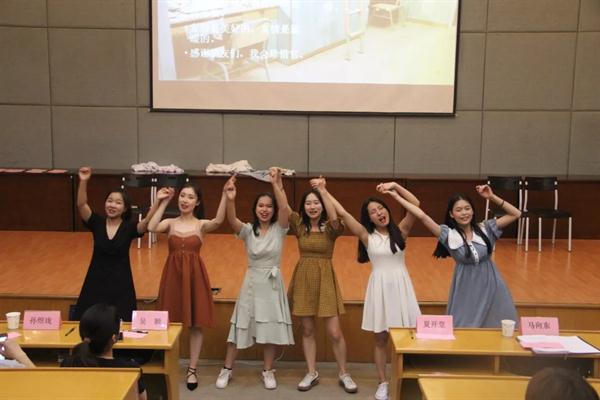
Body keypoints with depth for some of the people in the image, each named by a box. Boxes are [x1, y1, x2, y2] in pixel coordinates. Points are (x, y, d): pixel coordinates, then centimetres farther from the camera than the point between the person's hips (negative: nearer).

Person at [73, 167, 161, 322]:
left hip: (120, 282, -1)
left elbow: (148, 223, -25)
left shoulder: (129, 227, -6)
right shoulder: (97, 223, -2)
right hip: (96, 281, 1)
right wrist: (83, 181, -32)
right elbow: (81, 205, -17)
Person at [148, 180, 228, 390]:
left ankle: (192, 370, 17)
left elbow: (218, 221, -22)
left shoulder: (201, 225, 0)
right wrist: (162, 203, -13)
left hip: (194, 275, -1)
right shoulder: (170, 223, 4)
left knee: (196, 324, 4)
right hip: (173, 274, 1)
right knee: (170, 323, 6)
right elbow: (151, 227, -17)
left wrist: (225, 196, -33)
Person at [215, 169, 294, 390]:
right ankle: (227, 369, 21)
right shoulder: (248, 230, -4)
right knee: (241, 326, 6)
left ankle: (268, 371, 23)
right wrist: (230, 200, -45)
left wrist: (277, 185, -38)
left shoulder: (279, 229, -5)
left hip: (273, 283, 0)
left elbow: (286, 210, -24)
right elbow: (232, 221, -25)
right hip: (252, 282, 0)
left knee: (271, 328, 7)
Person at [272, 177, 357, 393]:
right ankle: (312, 373, 24)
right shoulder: (300, 226, 2)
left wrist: (323, 190, -28)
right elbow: (284, 206, -12)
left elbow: (334, 217, -29)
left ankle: (344, 374, 17)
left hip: (325, 279, -3)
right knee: (307, 330, 10)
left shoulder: (330, 228, -5)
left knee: (335, 333, -1)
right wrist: (276, 183, -23)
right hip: (303, 279, 3)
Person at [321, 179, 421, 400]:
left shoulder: (400, 231, 1)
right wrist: (324, 191, -7)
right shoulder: (367, 236, -2)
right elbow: (342, 213, -8)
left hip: (401, 285, 0)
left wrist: (395, 187, -15)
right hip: (380, 286, 0)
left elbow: (416, 205, -11)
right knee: (381, 339, 9)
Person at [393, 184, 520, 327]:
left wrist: (492, 197, -11)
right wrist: (396, 196, -21)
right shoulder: (449, 235, -10)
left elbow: (516, 214, -3)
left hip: (490, 286, 2)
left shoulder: (485, 229, -2)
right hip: (466, 290, -2)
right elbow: (422, 216, -18)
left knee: (494, 327, 11)